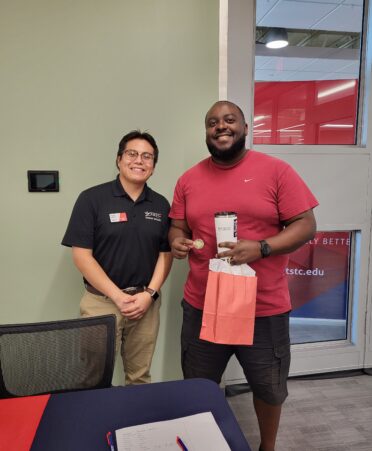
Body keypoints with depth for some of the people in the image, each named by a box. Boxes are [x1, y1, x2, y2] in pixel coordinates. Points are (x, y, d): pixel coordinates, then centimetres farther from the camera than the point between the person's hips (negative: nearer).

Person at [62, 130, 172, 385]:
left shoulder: (161, 205, 5)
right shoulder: (92, 199, -6)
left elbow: (165, 254, 6)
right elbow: (81, 255, -9)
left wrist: (149, 294, -7)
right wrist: (118, 296, -13)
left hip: (146, 302, 3)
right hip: (101, 301, -3)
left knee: (140, 377, 15)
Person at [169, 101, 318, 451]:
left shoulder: (277, 171, -6)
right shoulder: (189, 179, 4)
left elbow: (305, 225, -7)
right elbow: (178, 227, 11)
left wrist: (261, 248, -22)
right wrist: (177, 241, -13)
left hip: (264, 308, -2)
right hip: (201, 306, 3)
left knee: (269, 389, 20)